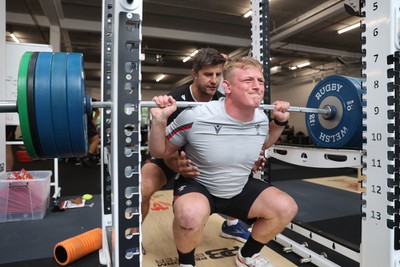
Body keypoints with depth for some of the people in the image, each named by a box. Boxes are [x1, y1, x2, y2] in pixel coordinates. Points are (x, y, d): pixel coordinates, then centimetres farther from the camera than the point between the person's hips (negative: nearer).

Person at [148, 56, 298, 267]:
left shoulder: (261, 119, -10)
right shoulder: (195, 117, -28)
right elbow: (160, 152, -14)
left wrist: (280, 121, 4)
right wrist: (159, 120, -31)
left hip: (239, 189, 6)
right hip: (196, 186, -5)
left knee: (286, 208, -6)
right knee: (191, 214, -38)